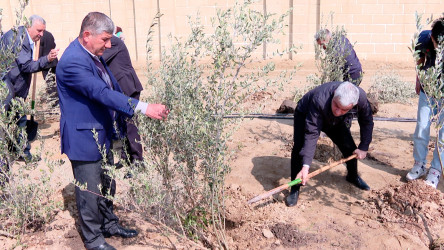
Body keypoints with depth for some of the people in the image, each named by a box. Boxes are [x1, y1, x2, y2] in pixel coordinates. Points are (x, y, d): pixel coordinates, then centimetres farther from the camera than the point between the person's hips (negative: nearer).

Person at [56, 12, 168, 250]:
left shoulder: (94, 54, 5)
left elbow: (112, 88, 15)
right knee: (90, 190, 5)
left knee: (107, 184, 21)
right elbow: (102, 93, -34)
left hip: (103, 134, 9)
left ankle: (109, 224, 40)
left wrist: (121, 119, 15)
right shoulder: (72, 62, -25)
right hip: (84, 138, -9)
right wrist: (143, 107, -37)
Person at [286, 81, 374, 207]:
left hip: (333, 121, 4)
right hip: (304, 115, -4)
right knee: (300, 148, -24)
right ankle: (295, 189, -9)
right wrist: (306, 166, -51)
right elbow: (311, 134, -45)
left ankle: (353, 176, 34)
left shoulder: (360, 96, -34)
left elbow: (367, 121, -12)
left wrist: (363, 147, -9)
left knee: (350, 147, 2)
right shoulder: (319, 101, -47)